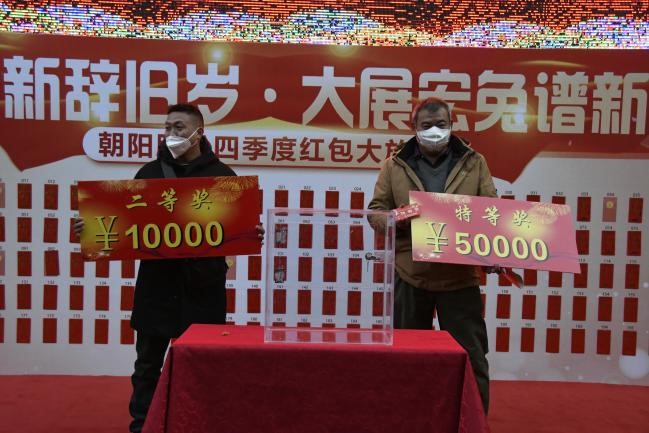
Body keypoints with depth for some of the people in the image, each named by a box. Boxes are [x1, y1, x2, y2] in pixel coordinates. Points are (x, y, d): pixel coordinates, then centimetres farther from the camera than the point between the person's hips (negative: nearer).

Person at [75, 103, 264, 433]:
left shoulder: (221, 174, 1)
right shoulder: (149, 172, 8)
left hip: (203, 285, -2)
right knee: (147, 363, 12)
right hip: (156, 284, 2)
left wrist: (252, 233, -18)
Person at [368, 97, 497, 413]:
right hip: (409, 273, 1)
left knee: (470, 357, 6)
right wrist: (397, 218, -18)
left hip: (460, 274, 0)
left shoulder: (474, 162, 6)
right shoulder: (395, 165, 5)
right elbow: (375, 211, 5)